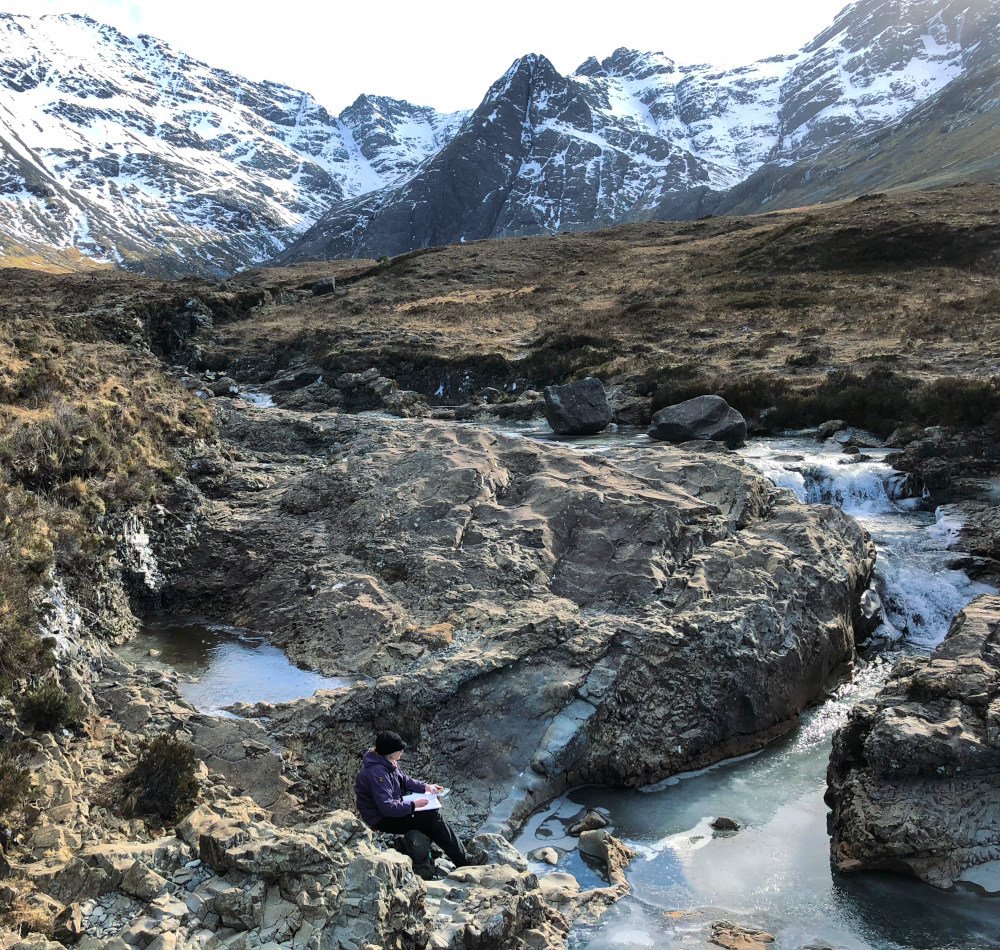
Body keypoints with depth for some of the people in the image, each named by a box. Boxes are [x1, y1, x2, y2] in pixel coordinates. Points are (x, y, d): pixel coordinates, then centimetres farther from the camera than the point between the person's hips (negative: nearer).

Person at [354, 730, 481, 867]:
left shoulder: (389, 763, 1)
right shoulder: (376, 772, -28)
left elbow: (405, 780, 18)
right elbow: (387, 807, -32)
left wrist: (425, 786, 5)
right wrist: (413, 805, -23)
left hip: (394, 808, 10)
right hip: (381, 820, -10)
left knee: (433, 811, 2)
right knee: (432, 817, -14)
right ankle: (463, 861, -6)